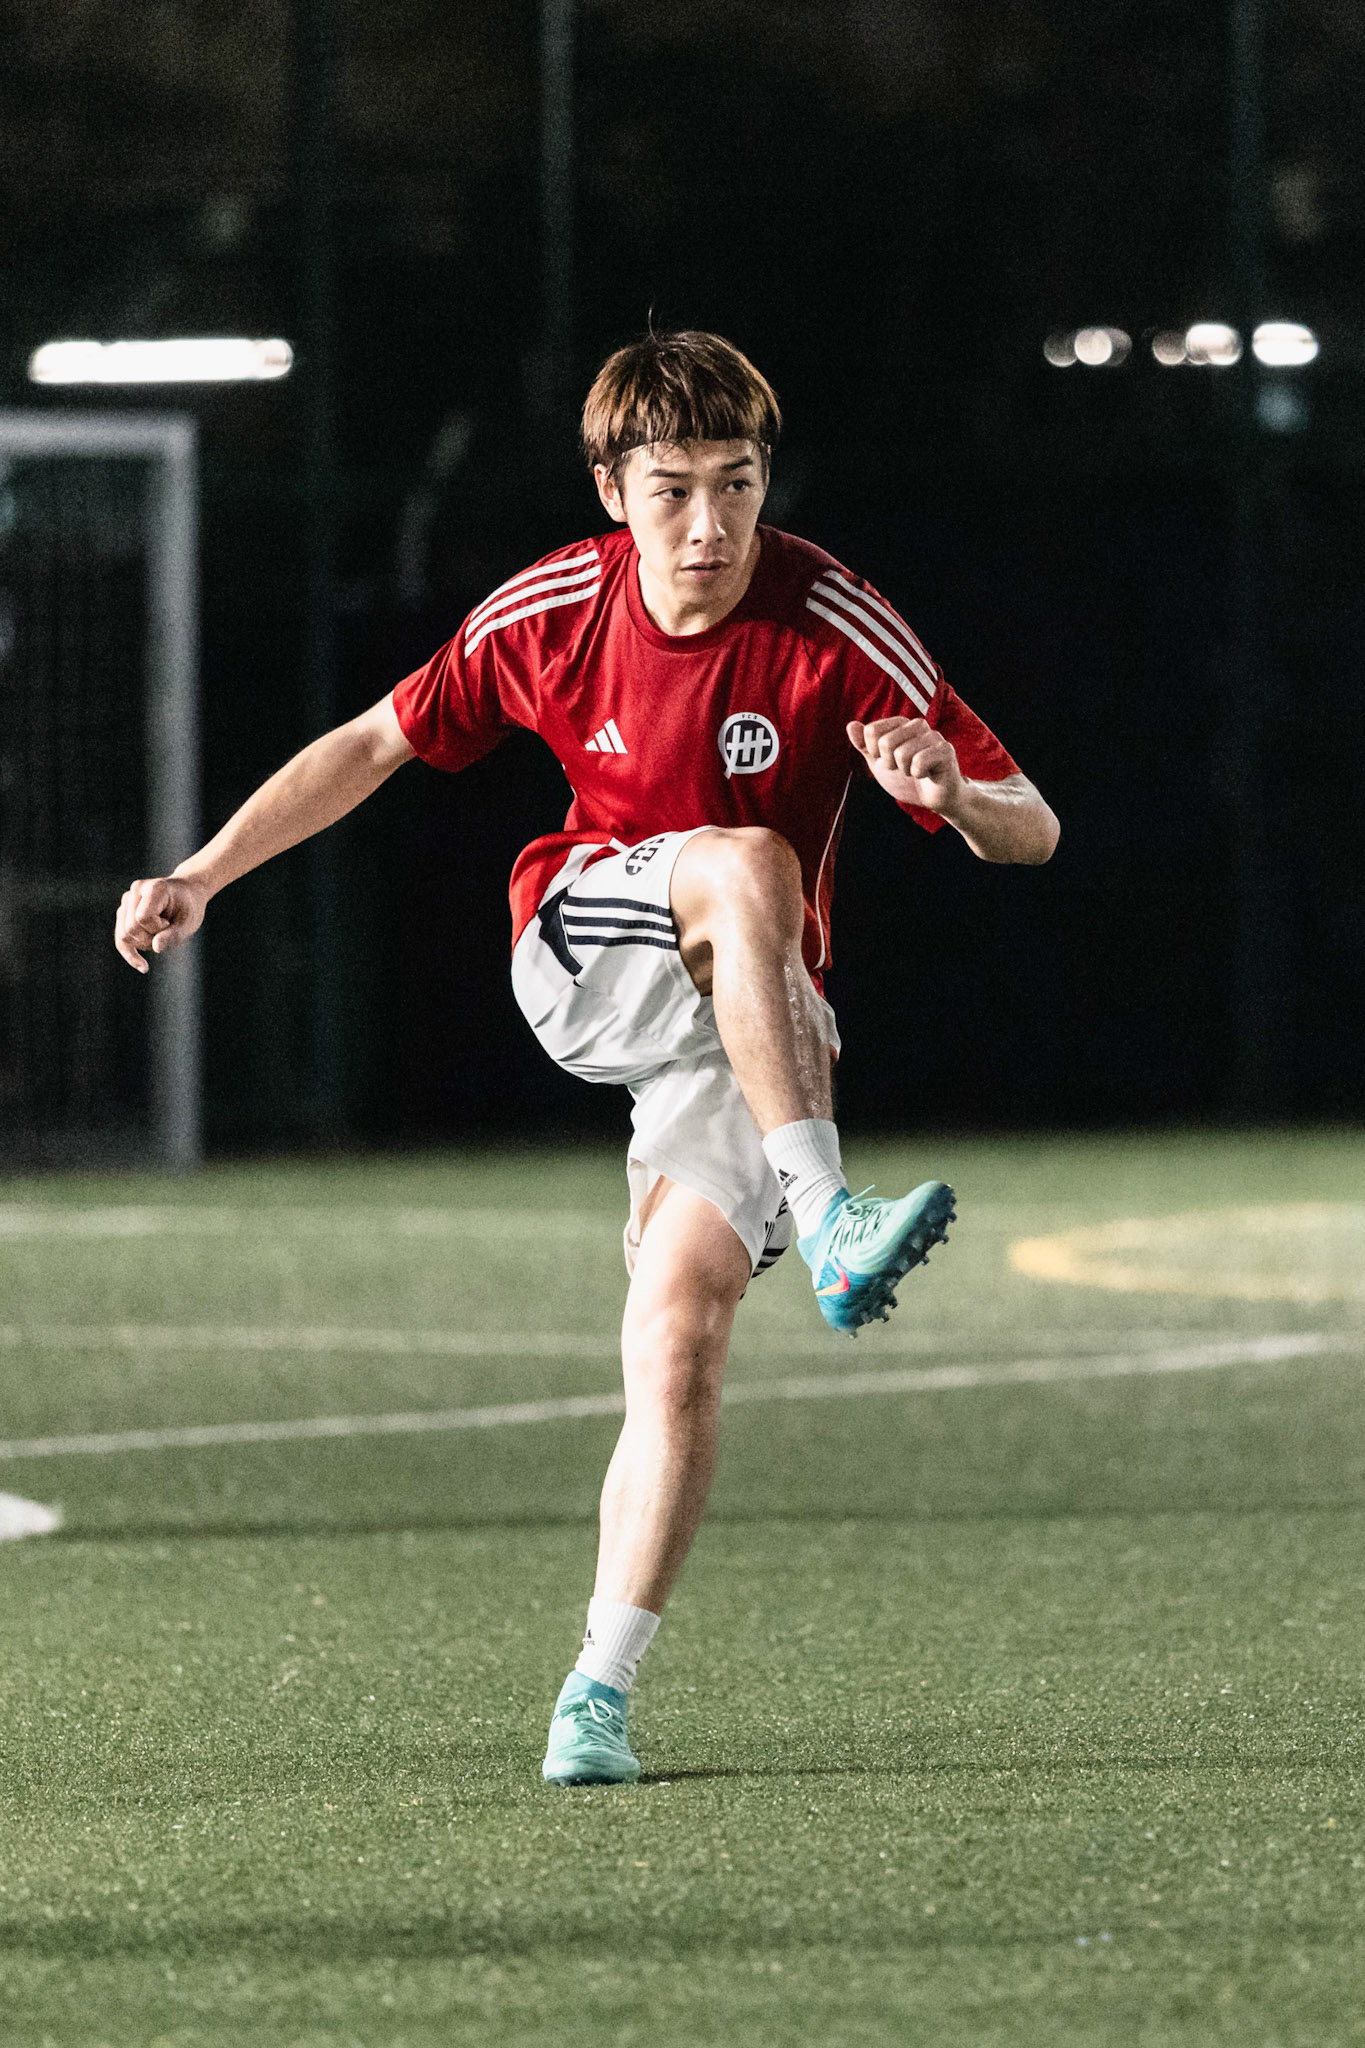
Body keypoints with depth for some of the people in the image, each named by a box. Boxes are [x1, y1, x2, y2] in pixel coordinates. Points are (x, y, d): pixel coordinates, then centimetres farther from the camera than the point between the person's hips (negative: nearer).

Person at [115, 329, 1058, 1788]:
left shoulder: (835, 629, -15)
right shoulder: (553, 612, -8)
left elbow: (1029, 833, -13)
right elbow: (376, 743, 9)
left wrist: (955, 792, -36)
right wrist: (206, 874, 5)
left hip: (753, 1011, 0)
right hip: (581, 950, 1)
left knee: (678, 1332, -19)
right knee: (746, 865, -34)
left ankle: (598, 1691, -13)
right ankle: (822, 1220, -42)